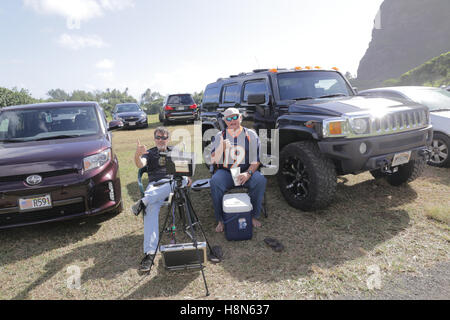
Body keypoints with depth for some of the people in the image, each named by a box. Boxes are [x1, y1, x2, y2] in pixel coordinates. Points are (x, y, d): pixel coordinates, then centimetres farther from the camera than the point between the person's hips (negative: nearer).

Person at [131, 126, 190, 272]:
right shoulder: (149, 153, 22)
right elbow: (140, 164, 1)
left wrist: (186, 178, -2)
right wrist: (137, 155, -24)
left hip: (174, 183, 1)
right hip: (155, 185, -1)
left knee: (182, 179, -37)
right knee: (152, 208, -33)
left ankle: (144, 201, -42)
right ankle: (150, 252, -42)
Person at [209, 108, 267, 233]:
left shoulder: (251, 134, 7)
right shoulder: (219, 136, 9)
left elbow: (256, 159, 1)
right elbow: (213, 160, 1)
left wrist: (248, 173, -16)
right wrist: (222, 148, -19)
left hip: (247, 171, 0)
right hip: (225, 171, 0)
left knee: (260, 180, -29)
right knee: (214, 182, -30)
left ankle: (254, 216, -10)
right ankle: (220, 220, -16)